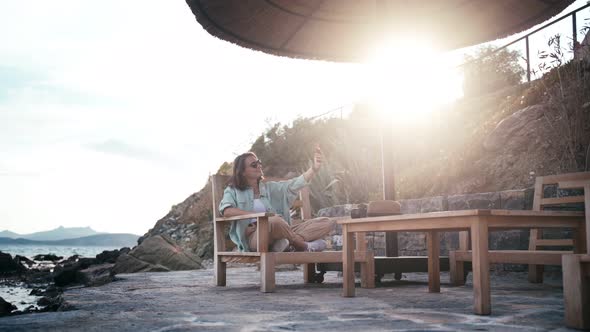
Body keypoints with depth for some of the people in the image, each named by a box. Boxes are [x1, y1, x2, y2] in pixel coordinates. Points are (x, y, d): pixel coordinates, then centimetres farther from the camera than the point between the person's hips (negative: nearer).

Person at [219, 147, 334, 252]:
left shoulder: (270, 188, 23)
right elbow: (226, 211, -10)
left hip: (278, 234, 6)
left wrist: (314, 168, -8)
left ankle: (286, 242, -29)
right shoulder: (233, 191, 11)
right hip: (253, 237, -6)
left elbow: (295, 185, 9)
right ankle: (304, 247, -16)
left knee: (328, 222, -7)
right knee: (275, 221, -41)